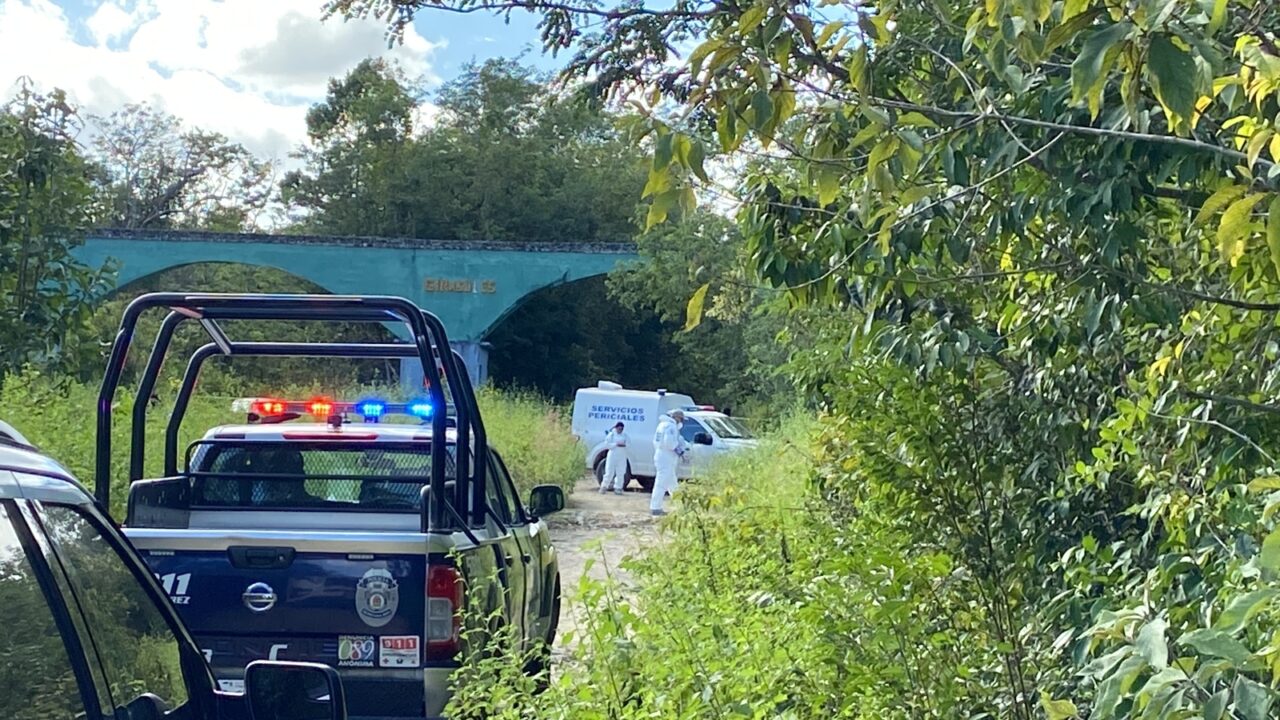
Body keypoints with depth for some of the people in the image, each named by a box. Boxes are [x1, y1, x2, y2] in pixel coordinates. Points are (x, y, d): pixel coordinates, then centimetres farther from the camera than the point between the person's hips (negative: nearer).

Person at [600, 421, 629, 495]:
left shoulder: (624, 435, 9)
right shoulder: (611, 434, -1)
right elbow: (607, 443, -8)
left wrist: (624, 445, -16)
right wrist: (616, 444, -18)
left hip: (622, 456, 3)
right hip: (613, 455, -3)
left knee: (620, 473, 2)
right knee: (609, 472, -3)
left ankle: (618, 488, 9)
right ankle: (604, 487, 9)